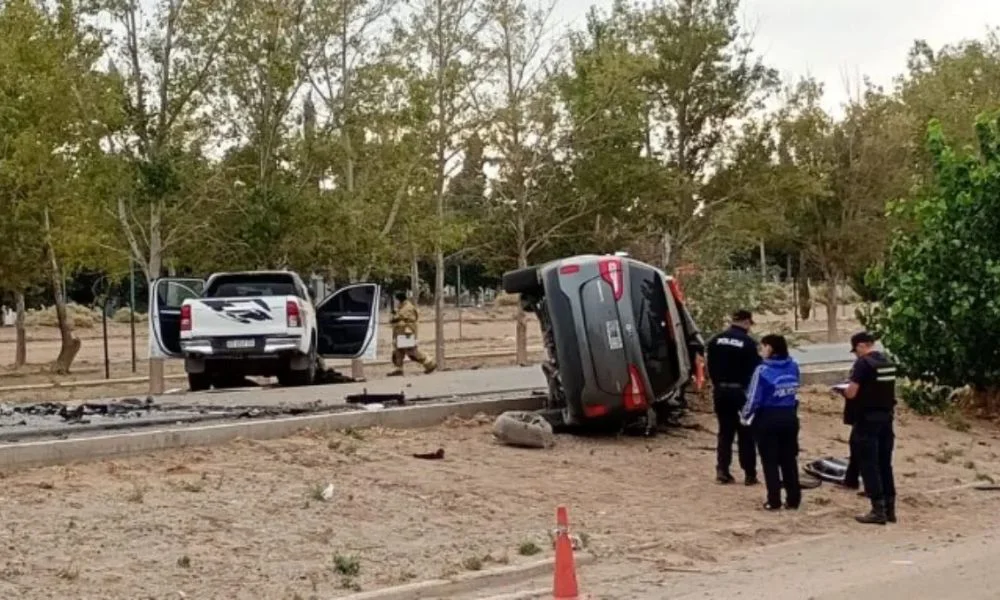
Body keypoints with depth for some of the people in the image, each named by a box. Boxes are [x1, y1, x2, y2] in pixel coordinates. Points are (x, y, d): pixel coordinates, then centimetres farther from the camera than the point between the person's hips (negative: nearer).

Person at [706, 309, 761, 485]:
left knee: (725, 431, 13)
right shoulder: (748, 343, -13)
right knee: (746, 433, 4)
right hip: (741, 391, -5)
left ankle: (722, 471, 7)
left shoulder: (716, 341, 4)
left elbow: (710, 367, 9)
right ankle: (750, 474, 7)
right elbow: (755, 370, -10)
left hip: (721, 391, 5)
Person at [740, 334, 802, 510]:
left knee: (770, 461, 5)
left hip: (768, 419, -5)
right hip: (789, 417, 5)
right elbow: (794, 390, 9)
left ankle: (774, 501, 6)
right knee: (789, 459, 13)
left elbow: (754, 398, -13)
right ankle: (793, 499, 16)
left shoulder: (763, 370, -16)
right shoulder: (793, 367, 0)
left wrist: (745, 416, 2)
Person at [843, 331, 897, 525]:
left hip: (867, 419, -8)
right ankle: (889, 509, 16)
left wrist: (844, 390, 2)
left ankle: (878, 510, -1)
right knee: (885, 464, 13)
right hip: (886, 418, 8)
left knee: (869, 465, -1)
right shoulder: (888, 362, 10)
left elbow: (851, 393, -19)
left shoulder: (863, 363, -15)